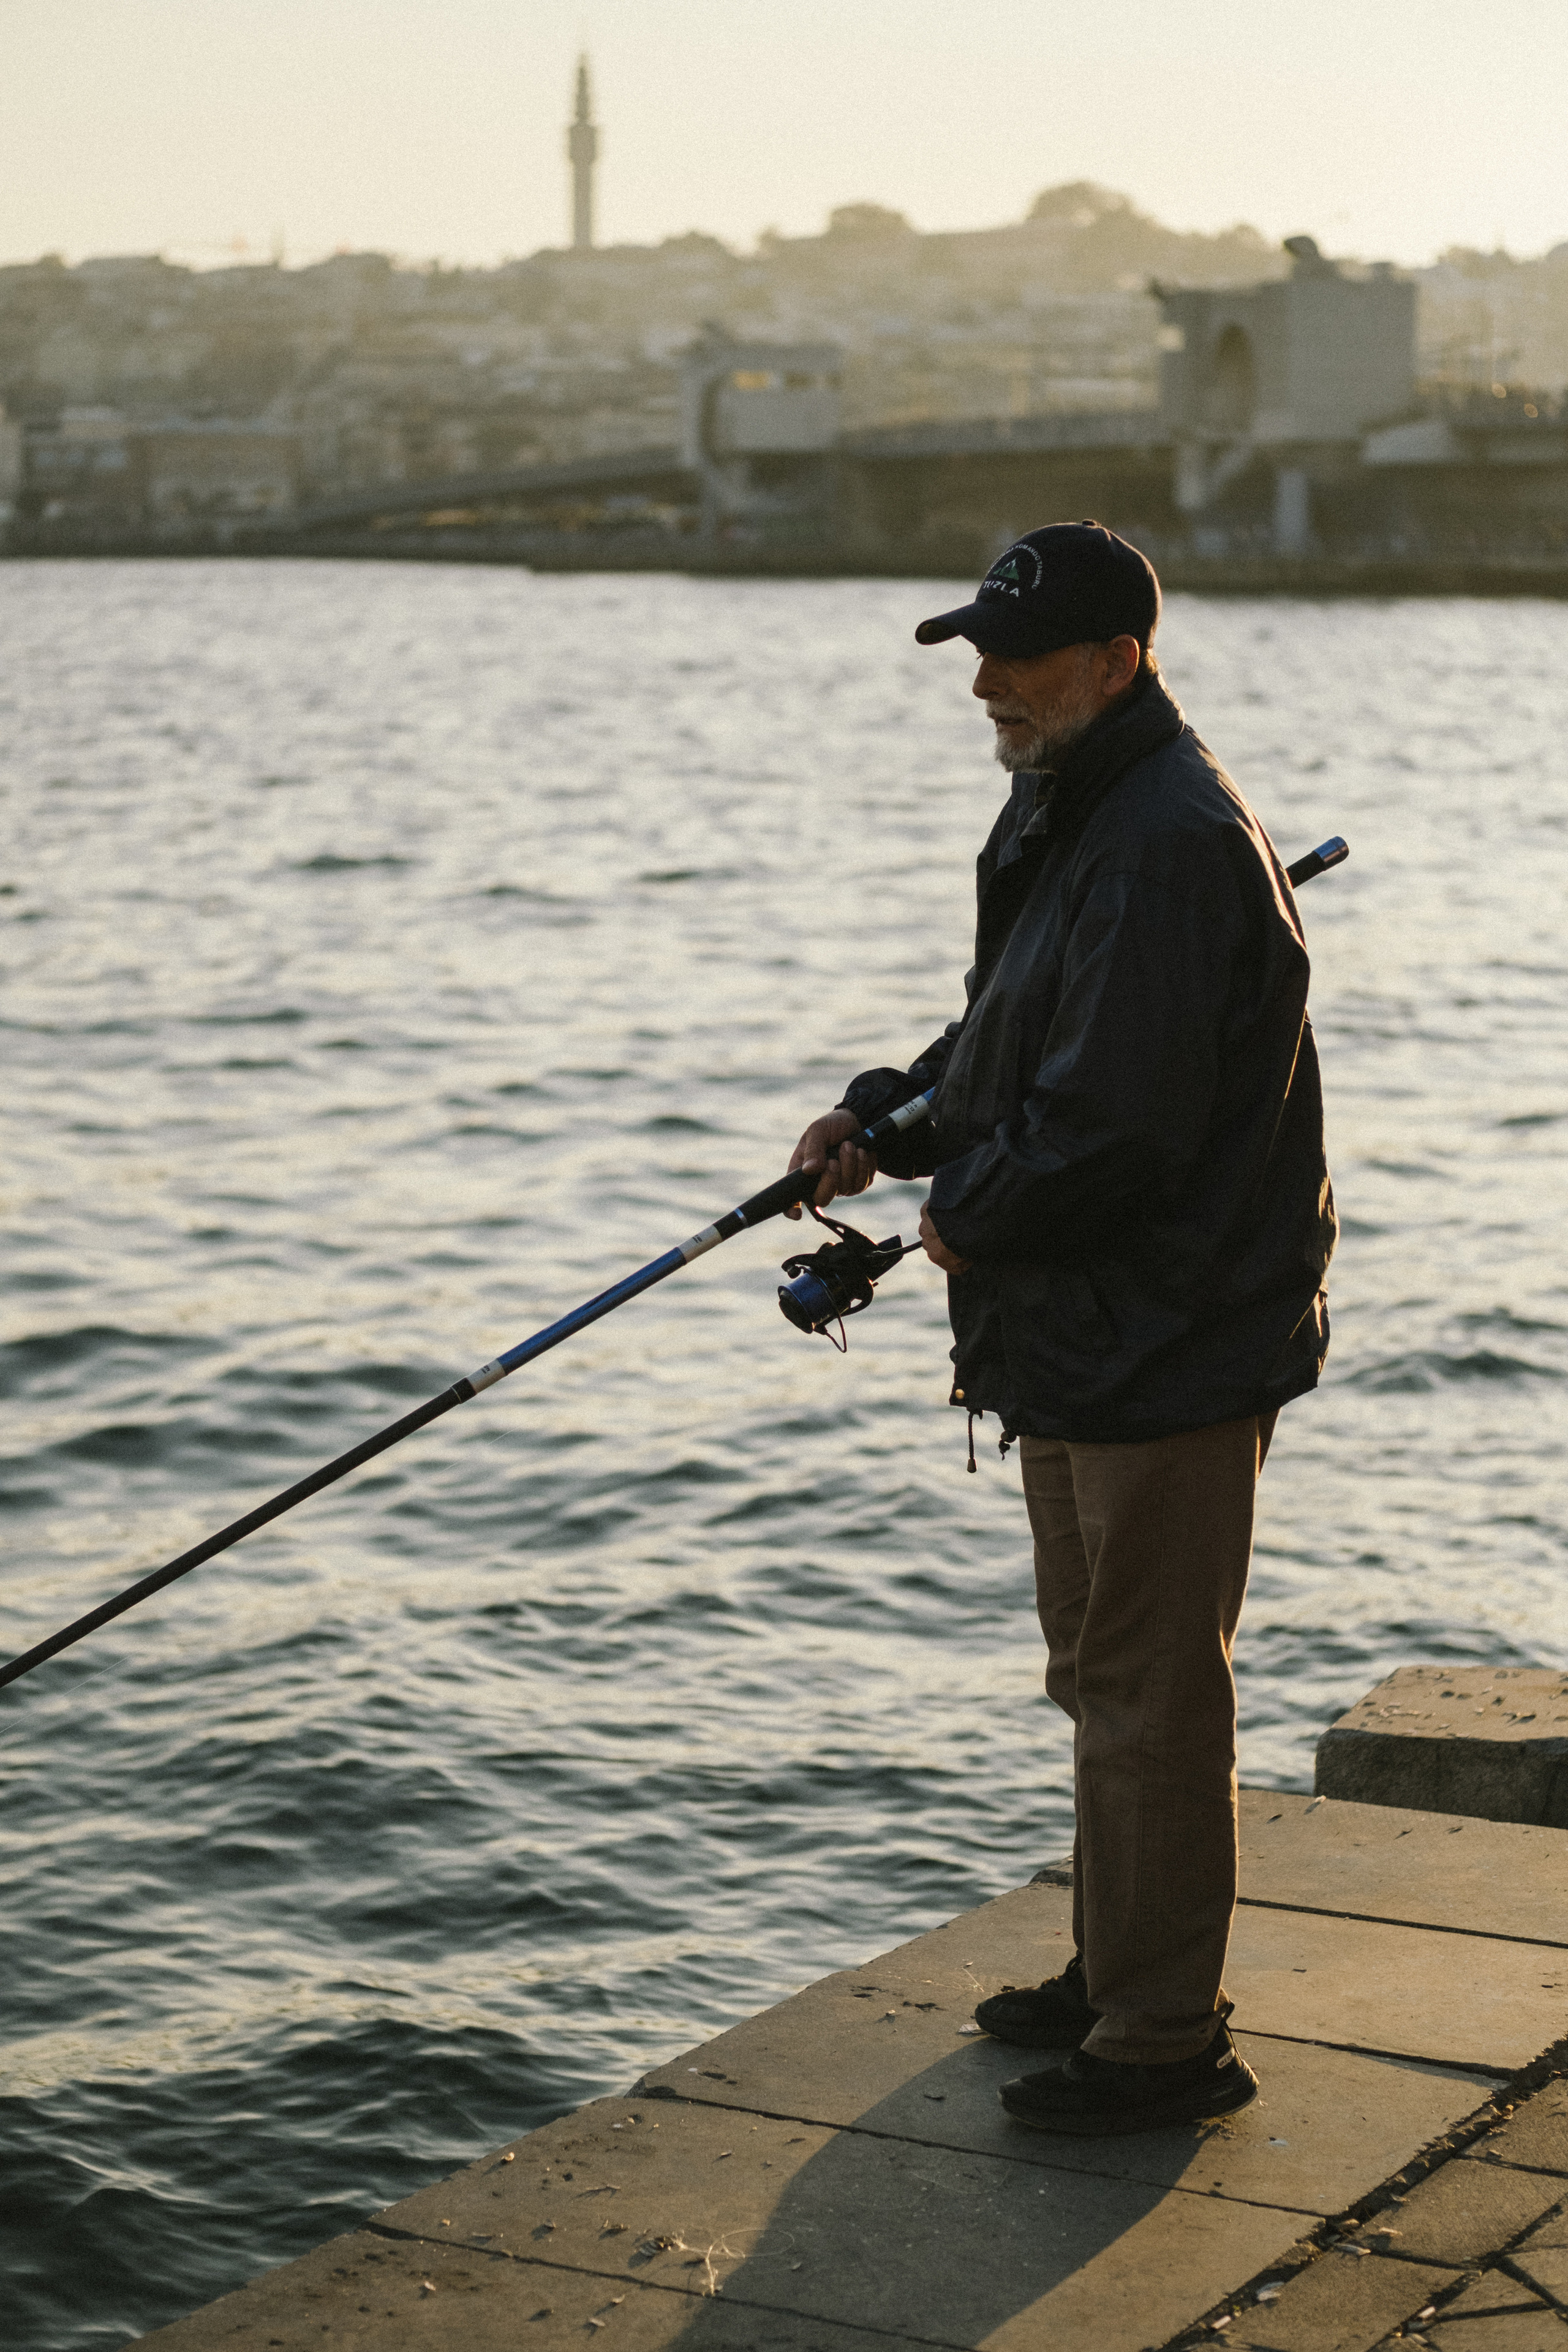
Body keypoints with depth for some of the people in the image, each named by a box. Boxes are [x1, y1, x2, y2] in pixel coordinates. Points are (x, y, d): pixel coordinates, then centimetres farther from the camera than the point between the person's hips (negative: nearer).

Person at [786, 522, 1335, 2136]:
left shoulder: (1172, 847, -22)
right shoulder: (1071, 821, 12)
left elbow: (1116, 1129, -27)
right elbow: (1011, 1058, 22)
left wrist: (970, 1216, -11)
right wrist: (884, 1119, 6)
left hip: (1168, 1352, -11)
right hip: (1082, 1338, 11)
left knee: (1151, 1695, -2)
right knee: (1101, 1678, 21)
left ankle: (1165, 2045, 8)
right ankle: (1114, 1980, 35)